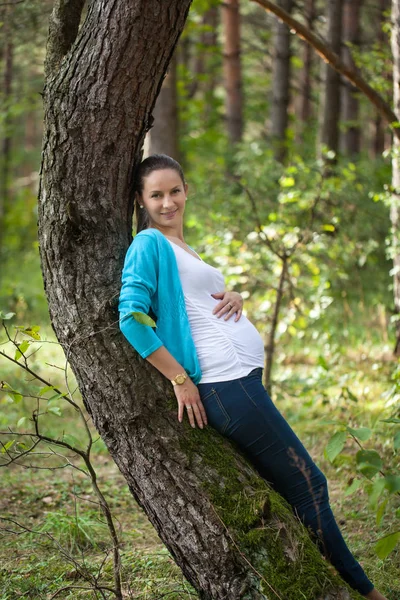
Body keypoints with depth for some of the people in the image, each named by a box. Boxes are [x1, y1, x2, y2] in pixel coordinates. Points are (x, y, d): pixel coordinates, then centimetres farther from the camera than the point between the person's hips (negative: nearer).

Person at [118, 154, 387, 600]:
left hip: (242, 381, 9)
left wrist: (233, 298, 2)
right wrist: (180, 379, -19)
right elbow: (132, 316, -19)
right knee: (307, 484, -1)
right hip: (225, 386, -9)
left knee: (286, 492, 14)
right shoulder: (149, 244, -8)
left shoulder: (179, 247, 19)